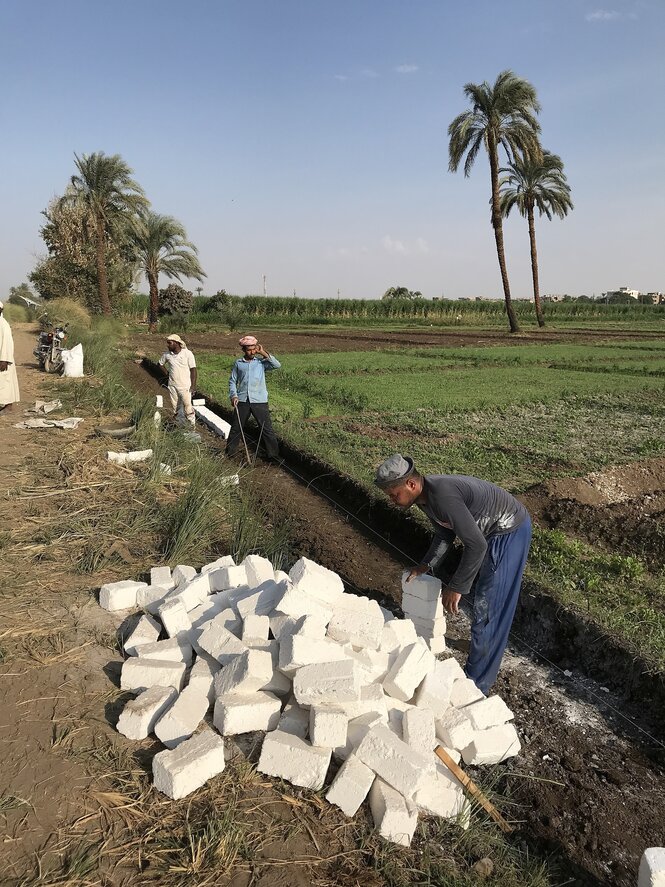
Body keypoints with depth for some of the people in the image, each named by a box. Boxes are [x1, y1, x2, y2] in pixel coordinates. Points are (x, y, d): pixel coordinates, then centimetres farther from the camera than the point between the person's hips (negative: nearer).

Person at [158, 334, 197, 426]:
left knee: (187, 406, -5)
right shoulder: (167, 354, 0)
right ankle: (179, 425, 25)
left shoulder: (187, 353, -11)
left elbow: (193, 369, -9)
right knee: (175, 408, 12)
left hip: (185, 386, -4)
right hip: (172, 385, 4)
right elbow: (160, 364, 18)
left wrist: (193, 385, -12)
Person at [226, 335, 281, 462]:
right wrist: (233, 395, -4)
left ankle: (274, 455, 9)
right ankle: (229, 452, 27)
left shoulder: (261, 362, 2)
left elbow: (277, 365, -13)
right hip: (242, 401, 2)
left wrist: (264, 353, -13)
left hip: (260, 401, -2)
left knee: (266, 429, 0)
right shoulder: (238, 363, 6)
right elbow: (232, 381, 10)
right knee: (236, 428, 12)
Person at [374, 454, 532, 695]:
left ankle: (476, 685, 8)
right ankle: (486, 641, 49)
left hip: (509, 533, -10)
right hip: (491, 530, 10)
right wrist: (426, 566, 1)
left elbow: (476, 545, -33)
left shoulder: (442, 494, -33)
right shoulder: (425, 494, -3)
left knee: (487, 609, -4)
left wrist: (456, 587, -25)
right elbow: (445, 534, 11)